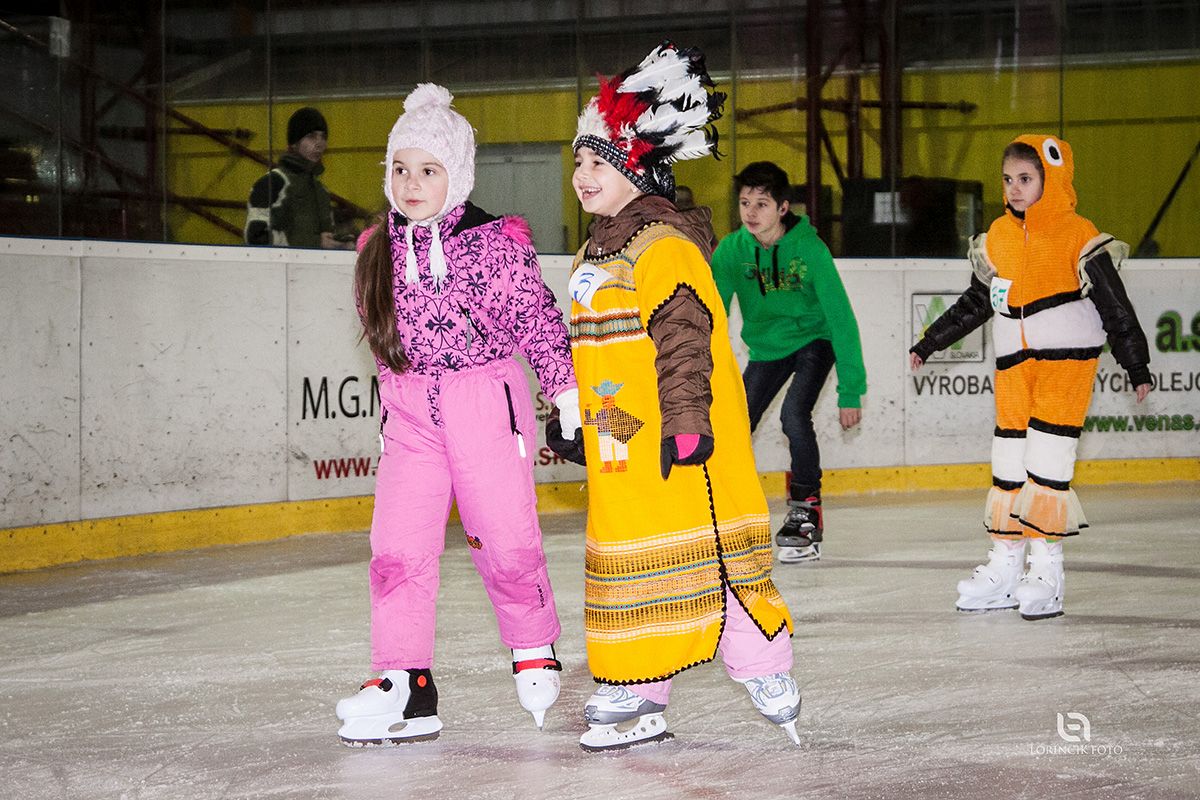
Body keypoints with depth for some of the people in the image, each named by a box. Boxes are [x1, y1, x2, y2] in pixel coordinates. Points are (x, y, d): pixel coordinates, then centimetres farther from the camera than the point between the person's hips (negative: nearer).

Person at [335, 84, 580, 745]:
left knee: (507, 543, 2)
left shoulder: (496, 243, -9)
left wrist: (570, 403, -1)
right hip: (409, 412, 4)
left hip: (487, 407, -4)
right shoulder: (378, 250, 5)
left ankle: (535, 653, 28)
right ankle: (405, 687, -4)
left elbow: (540, 324, -4)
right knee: (398, 548, -7)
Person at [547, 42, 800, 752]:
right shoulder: (597, 254, 17)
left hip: (677, 439, -9)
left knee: (701, 551, -6)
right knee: (628, 554, 9)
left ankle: (766, 668, 8)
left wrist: (685, 417, -26)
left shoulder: (664, 245, -14)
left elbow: (684, 335, -21)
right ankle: (637, 693, 14)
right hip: (618, 439, 9)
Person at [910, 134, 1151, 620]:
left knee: (1048, 457, -11)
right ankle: (1005, 566, 15)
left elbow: (1115, 307, -5)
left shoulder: (1078, 236, -8)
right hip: (1013, 357, 6)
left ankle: (1047, 571, -5)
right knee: (1009, 458, 6)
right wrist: (928, 344, 22)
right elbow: (975, 303, 20)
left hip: (1068, 354, -6)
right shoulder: (998, 238, 9)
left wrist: (1137, 367, -5)